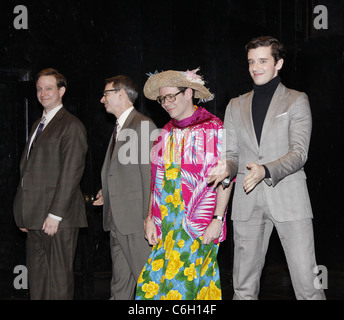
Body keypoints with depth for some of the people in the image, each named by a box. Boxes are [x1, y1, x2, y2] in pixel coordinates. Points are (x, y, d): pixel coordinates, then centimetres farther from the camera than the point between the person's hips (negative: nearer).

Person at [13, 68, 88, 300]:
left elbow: (71, 174, -14)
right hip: (35, 216, 9)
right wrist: (25, 214, 13)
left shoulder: (71, 126, -7)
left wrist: (55, 214, -19)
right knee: (38, 277, 10)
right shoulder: (39, 124, 20)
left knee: (59, 277, -4)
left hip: (58, 218, -8)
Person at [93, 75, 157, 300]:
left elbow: (150, 174, -16)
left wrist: (149, 218, -18)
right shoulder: (119, 128, 20)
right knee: (120, 285, 12)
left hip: (135, 219, -10)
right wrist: (107, 195, 11)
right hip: (117, 221, 10)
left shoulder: (143, 126, -10)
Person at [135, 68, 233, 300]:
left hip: (199, 225, -6)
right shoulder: (167, 133, 16)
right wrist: (150, 217, 10)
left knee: (181, 282, -11)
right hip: (167, 223, 6)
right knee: (153, 281, 0)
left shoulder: (212, 128, -4)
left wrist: (217, 219, -15)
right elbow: (158, 179, 17)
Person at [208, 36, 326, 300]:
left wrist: (266, 171, -23)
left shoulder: (297, 101, 5)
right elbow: (232, 154, 15)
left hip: (288, 198, -3)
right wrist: (226, 168, -9)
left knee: (307, 283, -9)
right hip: (248, 202, 4)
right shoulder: (236, 106, 17)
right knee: (244, 286, 6)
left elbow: (299, 153, -6)